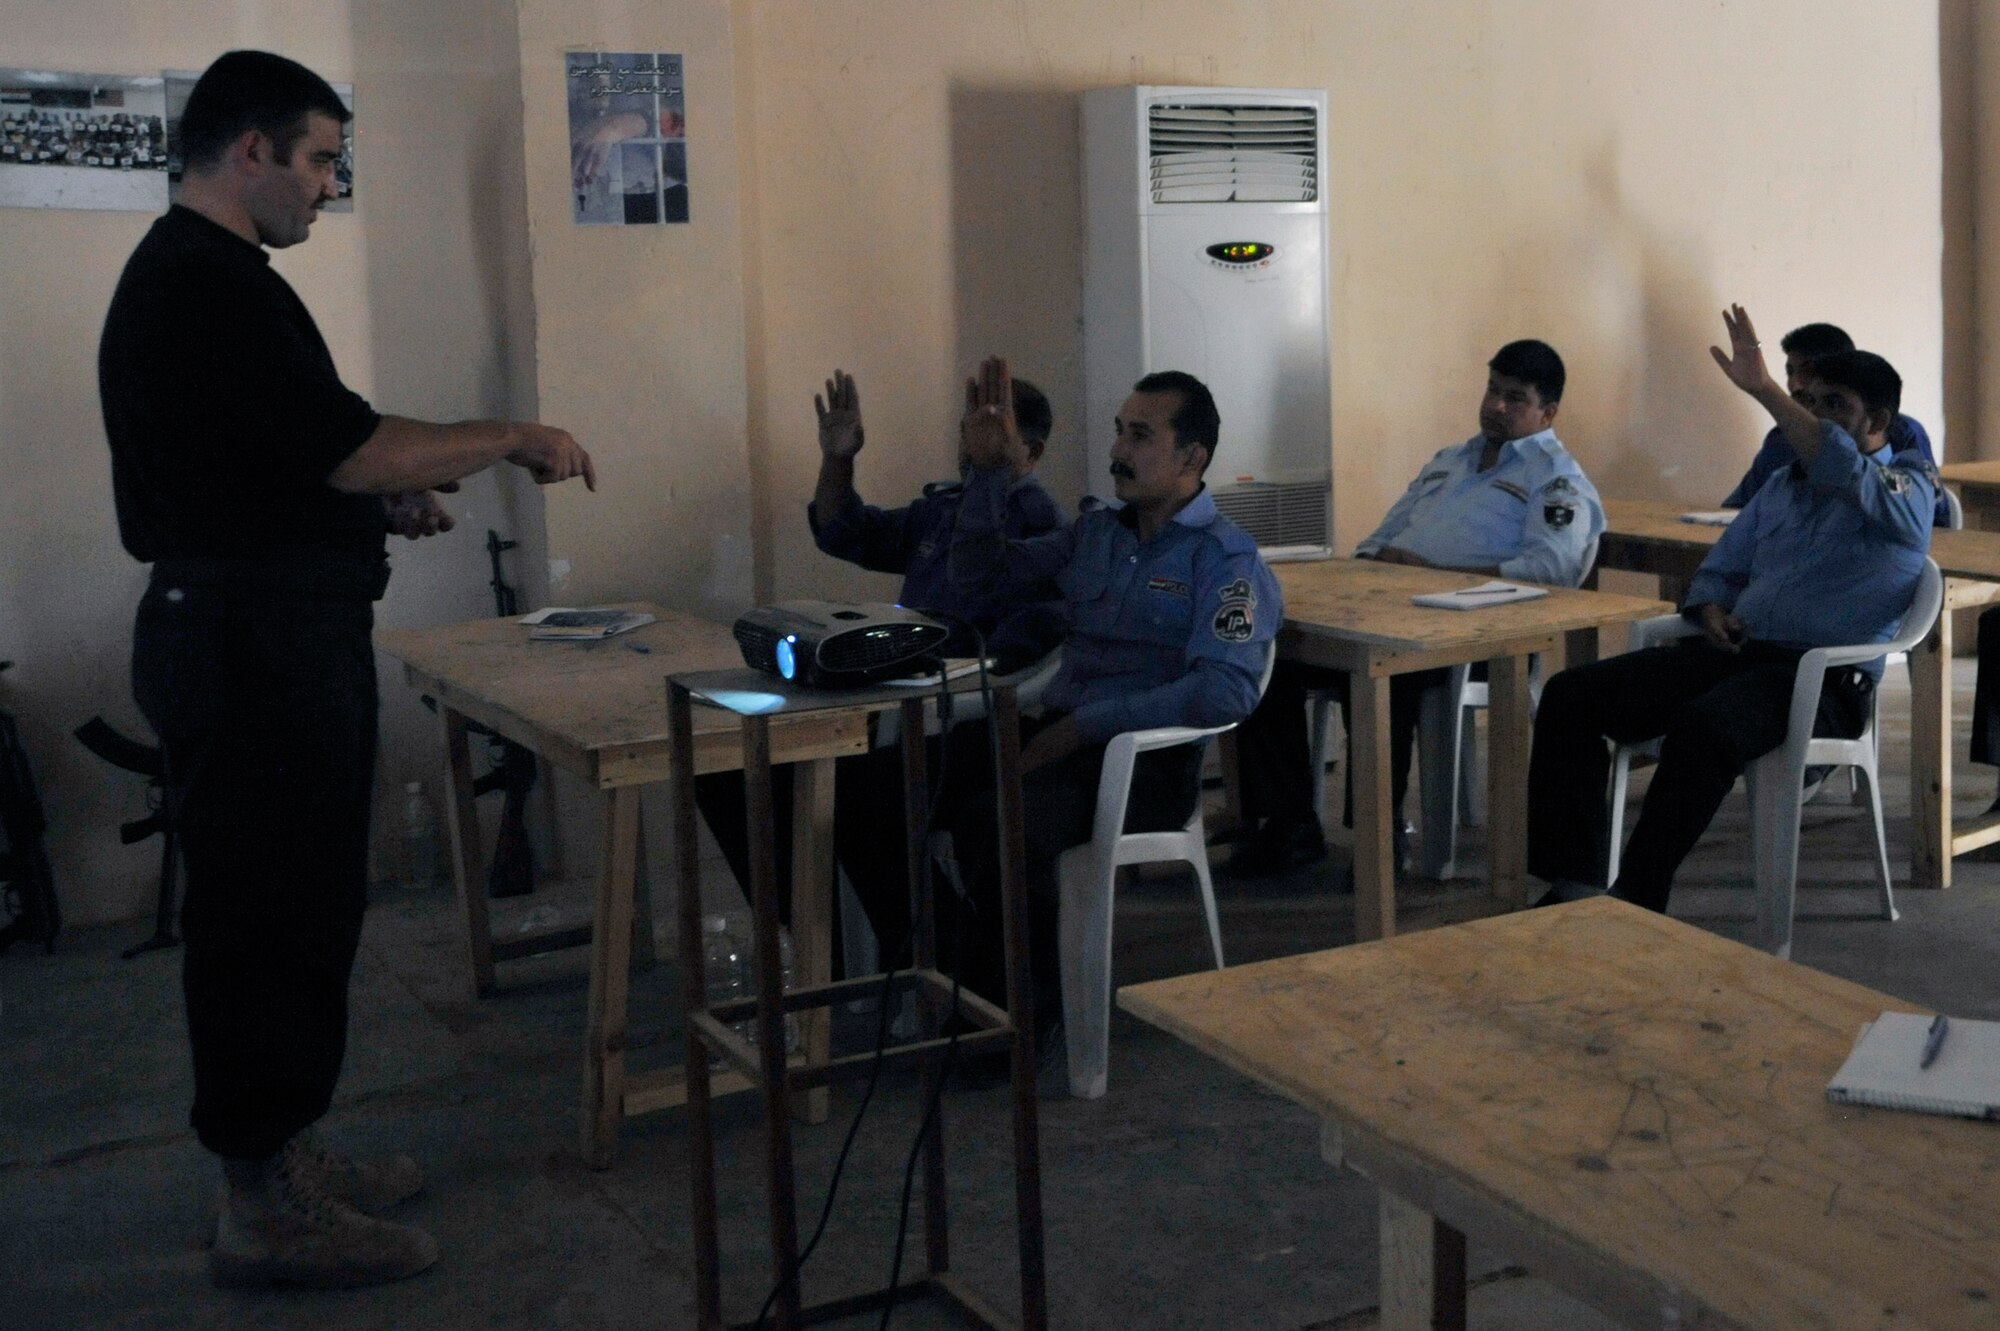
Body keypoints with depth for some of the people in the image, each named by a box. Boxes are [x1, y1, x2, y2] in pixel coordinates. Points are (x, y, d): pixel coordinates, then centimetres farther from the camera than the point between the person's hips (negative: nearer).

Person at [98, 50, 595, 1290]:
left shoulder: (190, 275, 19)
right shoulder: (212, 288, -17)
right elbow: (349, 445, -21)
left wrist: (384, 502, 13)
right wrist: (510, 439, -10)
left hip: (255, 636, 11)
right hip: (257, 642, -11)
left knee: (300, 905, 16)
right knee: (270, 912, -4)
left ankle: (285, 1152, 27)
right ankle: (266, 1209, 6)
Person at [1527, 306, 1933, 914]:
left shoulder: (1909, 487, 0)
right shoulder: (1783, 485, 23)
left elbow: (1846, 474, -24)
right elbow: (1720, 570, 27)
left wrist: (1764, 389, -27)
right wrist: (1712, 611, 3)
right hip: (1737, 653, 7)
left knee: (1704, 725, -39)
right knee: (1571, 694, -11)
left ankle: (1636, 902, -31)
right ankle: (1573, 883, -16)